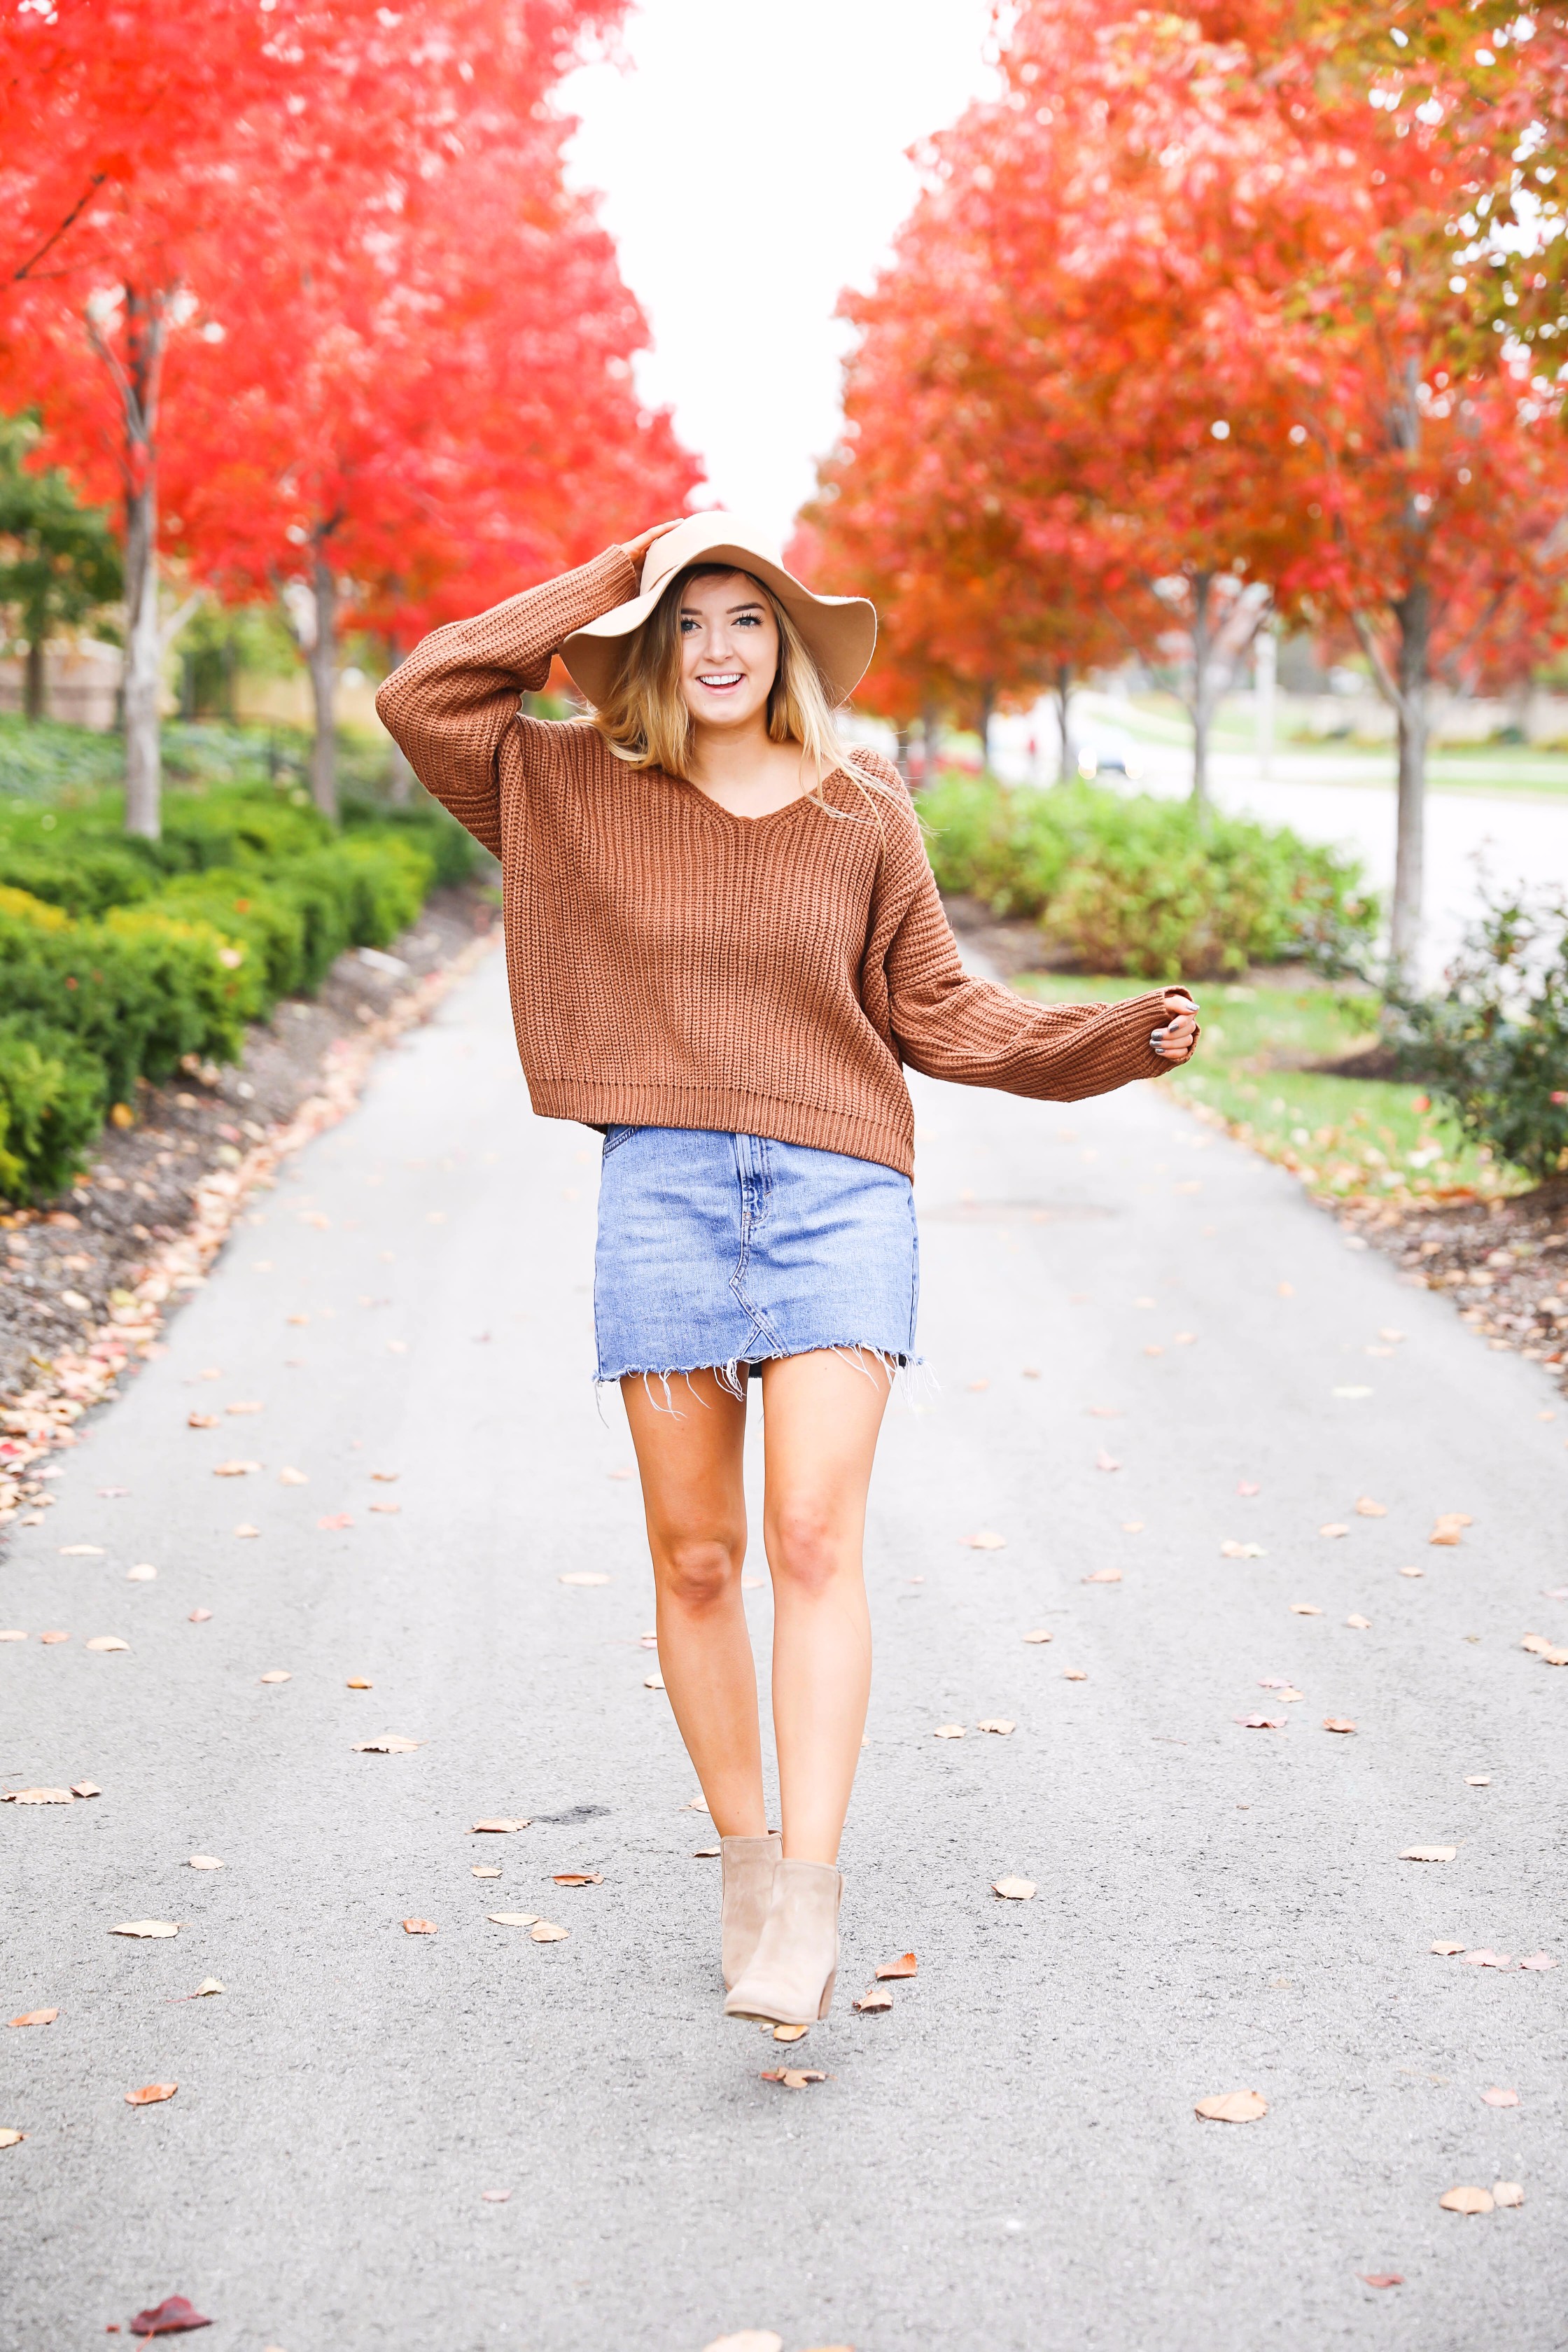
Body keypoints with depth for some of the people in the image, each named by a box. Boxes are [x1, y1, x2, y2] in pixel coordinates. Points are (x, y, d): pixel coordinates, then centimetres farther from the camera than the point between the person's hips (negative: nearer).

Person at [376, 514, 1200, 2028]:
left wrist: (1119, 1040, 1)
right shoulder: (581, 792, 10)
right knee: (694, 1558, 4)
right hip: (662, 1192, 1)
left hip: (838, 1192, -1)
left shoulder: (863, 810, 10)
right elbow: (421, 698, 4)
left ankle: (808, 1904, -15)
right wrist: (607, 584, 5)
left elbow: (934, 1012, 13)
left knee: (815, 1537, -13)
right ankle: (744, 1865, 19)